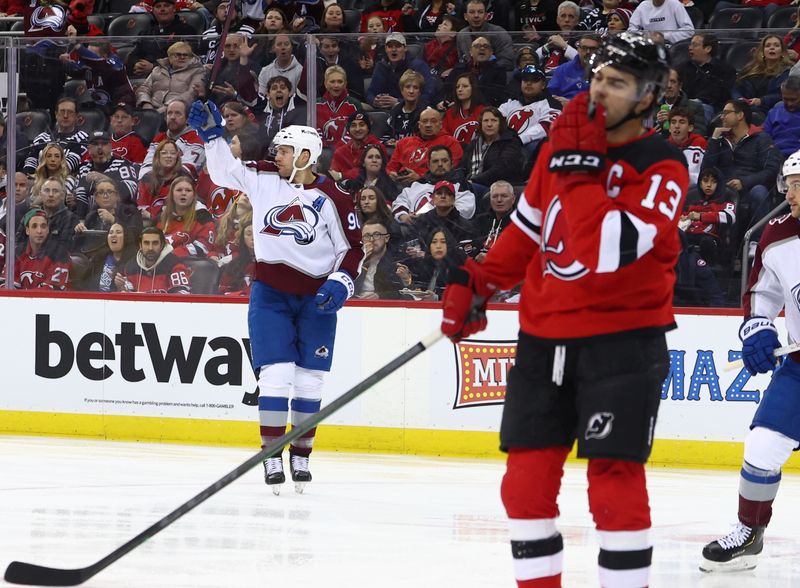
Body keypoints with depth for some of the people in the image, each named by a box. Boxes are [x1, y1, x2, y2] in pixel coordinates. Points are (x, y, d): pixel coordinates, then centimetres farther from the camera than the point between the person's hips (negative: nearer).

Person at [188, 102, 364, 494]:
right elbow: (223, 170, 9)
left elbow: (353, 247, -1)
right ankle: (272, 458, -4)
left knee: (309, 380, 4)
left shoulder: (332, 198, -7)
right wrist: (212, 135, -3)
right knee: (276, 374, -9)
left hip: (316, 296, -1)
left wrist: (341, 283, -13)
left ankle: (301, 456, 16)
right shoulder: (263, 178, 0)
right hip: (270, 292, 1)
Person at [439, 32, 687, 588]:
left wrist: (581, 167, -25)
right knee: (526, 481, 6)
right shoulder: (564, 140, 7)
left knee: (615, 483, -11)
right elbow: (529, 225, 20)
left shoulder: (663, 168, -13)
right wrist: (476, 284, 13)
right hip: (546, 336, 6)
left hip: (622, 339, -6)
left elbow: (607, 251, -27)